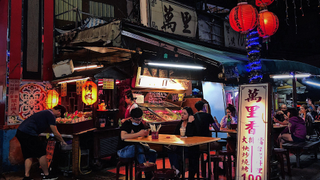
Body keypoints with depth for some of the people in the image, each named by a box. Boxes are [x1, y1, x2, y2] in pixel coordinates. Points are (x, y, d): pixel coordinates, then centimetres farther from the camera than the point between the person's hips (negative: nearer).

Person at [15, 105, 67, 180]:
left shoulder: (46, 112, 23)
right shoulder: (51, 115, -7)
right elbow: (56, 133, -6)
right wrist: (62, 141, 10)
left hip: (20, 132, 10)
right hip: (29, 134, -10)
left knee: (28, 156, 16)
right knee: (42, 154, 0)